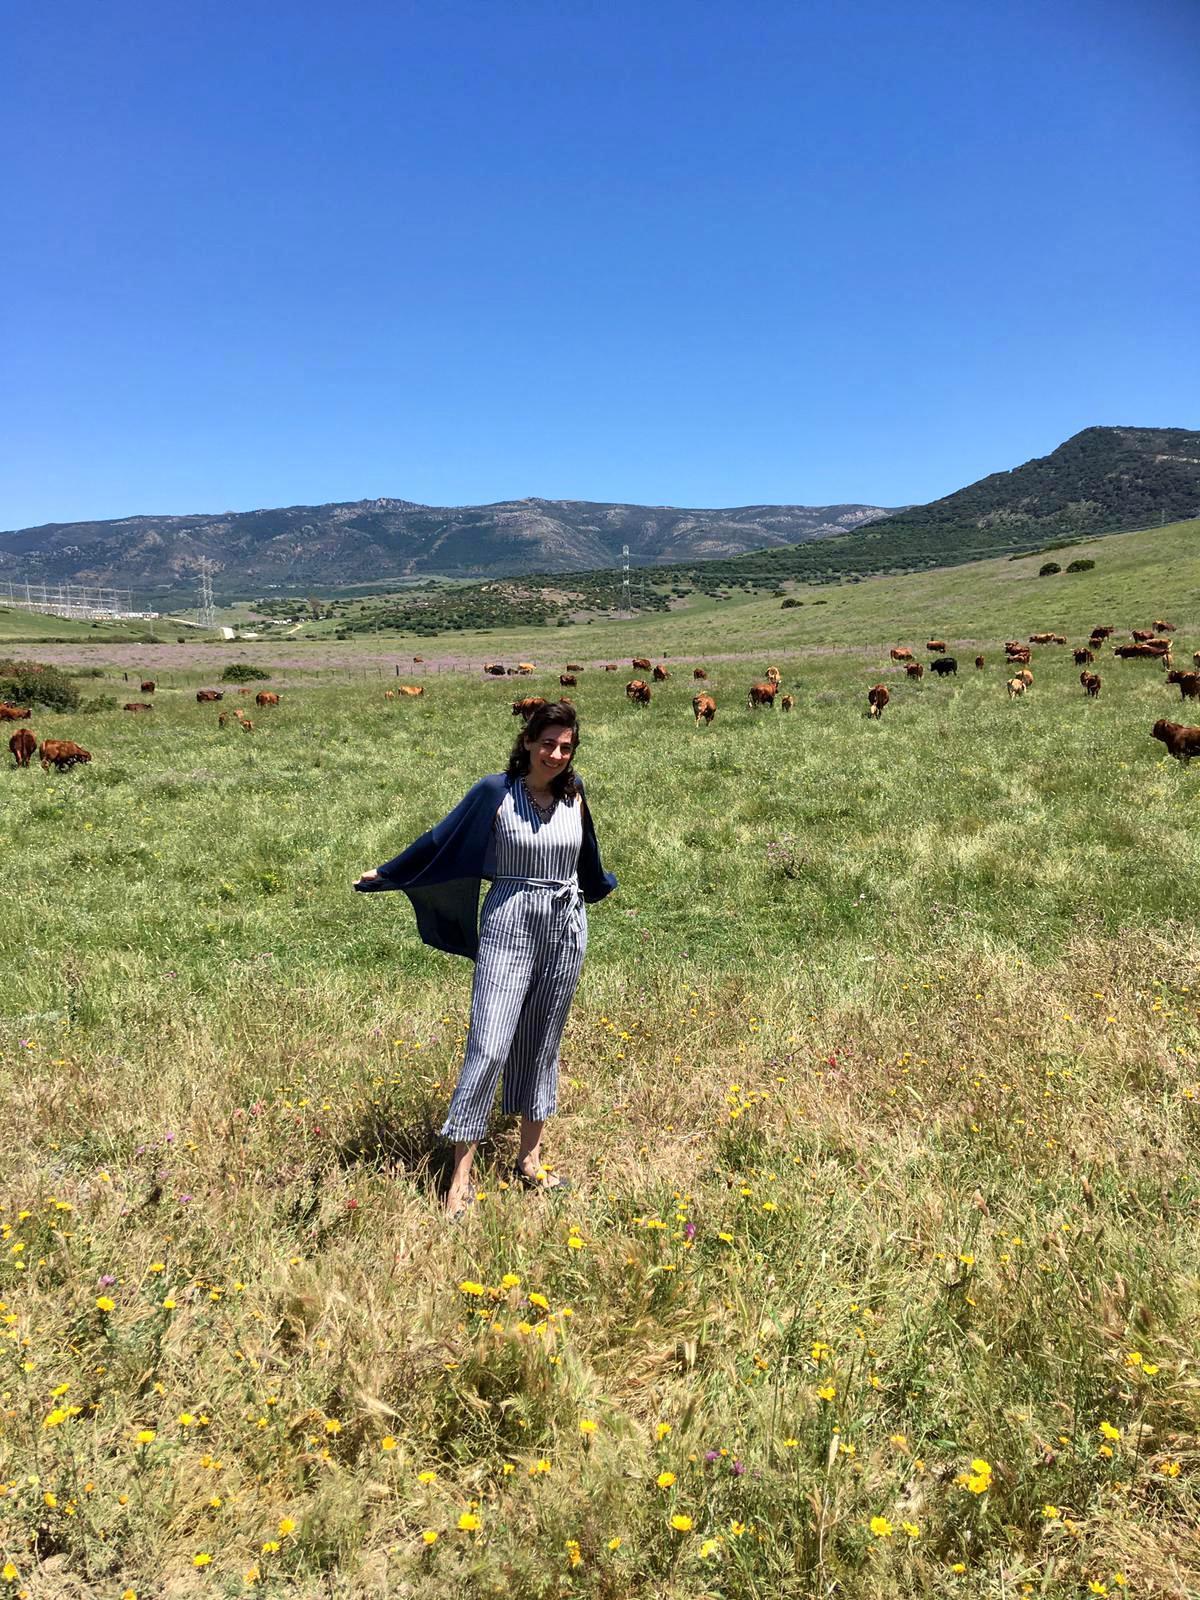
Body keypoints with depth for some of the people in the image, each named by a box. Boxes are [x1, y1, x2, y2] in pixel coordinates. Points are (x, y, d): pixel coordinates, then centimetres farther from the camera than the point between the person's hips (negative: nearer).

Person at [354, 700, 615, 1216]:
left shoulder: (573, 794, 3)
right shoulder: (496, 792, -9)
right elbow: (441, 840, 1)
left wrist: (600, 885, 41)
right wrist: (386, 874, 8)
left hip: (566, 930, 4)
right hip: (510, 927, -4)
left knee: (542, 1046, 13)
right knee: (488, 1048, -9)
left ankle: (529, 1160, 26)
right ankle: (460, 1180, -1)